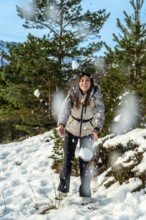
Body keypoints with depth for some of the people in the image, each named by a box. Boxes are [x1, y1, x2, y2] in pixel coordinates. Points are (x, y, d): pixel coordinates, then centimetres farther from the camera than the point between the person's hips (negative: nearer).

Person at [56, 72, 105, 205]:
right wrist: (61, 124, -49)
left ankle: (85, 193, 11)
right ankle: (63, 189, 20)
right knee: (68, 159, 3)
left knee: (85, 161, -2)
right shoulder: (72, 94, -16)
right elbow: (65, 109, -30)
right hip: (71, 130, 1)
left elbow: (100, 113, -29)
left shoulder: (96, 96, -18)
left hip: (87, 131, -1)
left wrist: (96, 129, -48)